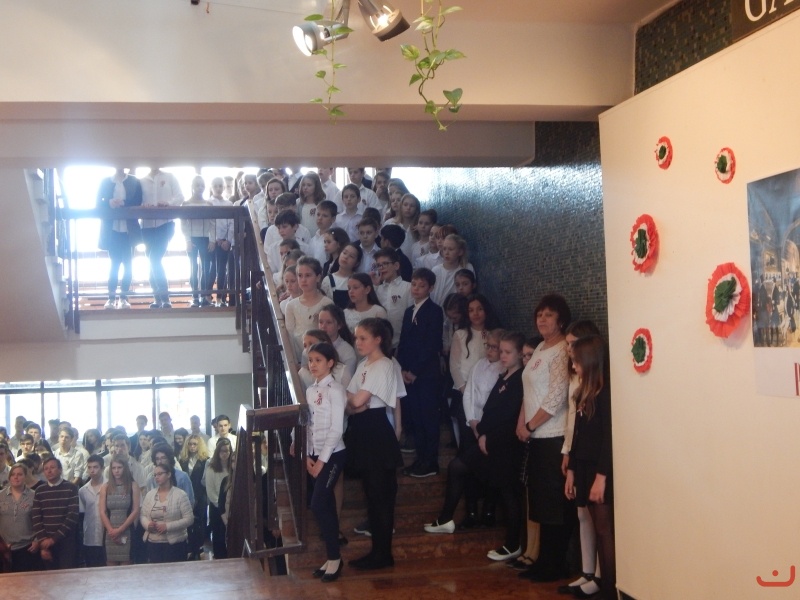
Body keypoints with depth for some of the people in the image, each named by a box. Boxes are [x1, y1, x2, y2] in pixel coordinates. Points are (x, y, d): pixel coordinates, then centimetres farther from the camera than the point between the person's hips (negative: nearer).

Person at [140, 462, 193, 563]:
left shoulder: (180, 494, -6)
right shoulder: (150, 494, 8)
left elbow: (189, 519, -10)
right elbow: (142, 515, 12)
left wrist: (168, 526, -19)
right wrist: (147, 524, -11)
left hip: (174, 544, -4)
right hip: (153, 543, 4)